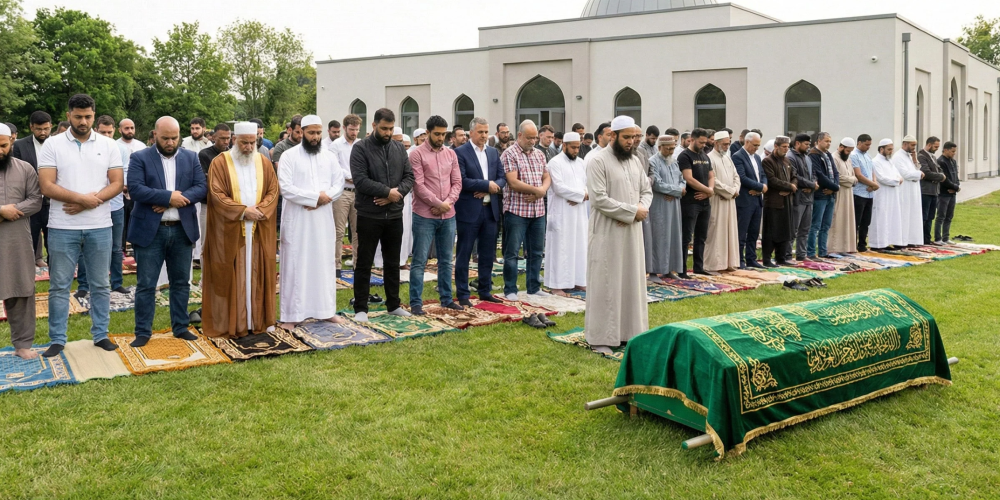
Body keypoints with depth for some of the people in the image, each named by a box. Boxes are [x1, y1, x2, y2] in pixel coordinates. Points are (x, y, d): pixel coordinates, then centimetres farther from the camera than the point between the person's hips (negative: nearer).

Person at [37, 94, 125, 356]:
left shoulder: (108, 145, 4)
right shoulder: (52, 145, 0)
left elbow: (117, 183, -1)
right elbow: (46, 186, -7)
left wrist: (90, 201, -14)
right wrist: (83, 198, -14)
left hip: (100, 226, 1)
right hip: (62, 228, -1)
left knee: (101, 284, 9)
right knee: (59, 285, 5)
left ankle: (100, 334, 19)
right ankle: (57, 339, 14)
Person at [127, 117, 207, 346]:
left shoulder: (191, 158, 8)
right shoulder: (140, 158, -1)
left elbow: (202, 187, -3)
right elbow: (135, 189, -14)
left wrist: (175, 201, -16)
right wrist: (169, 197, -18)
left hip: (182, 230, 3)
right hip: (150, 231, -3)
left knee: (181, 282, 11)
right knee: (146, 284, 3)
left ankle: (181, 327, 22)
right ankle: (143, 331, 12)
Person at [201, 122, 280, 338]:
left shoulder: (264, 162, 8)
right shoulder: (220, 162, -3)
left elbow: (273, 191, 5)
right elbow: (217, 195, -10)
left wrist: (260, 210, -12)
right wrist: (243, 211, -18)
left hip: (259, 230, 3)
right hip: (229, 230, -3)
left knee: (257, 274, 8)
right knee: (231, 276, 1)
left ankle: (260, 319, 16)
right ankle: (232, 323, 7)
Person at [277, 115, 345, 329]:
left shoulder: (330, 157, 8)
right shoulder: (289, 155, -4)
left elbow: (339, 184, 5)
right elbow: (285, 187, -13)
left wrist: (325, 198, -14)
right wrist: (316, 196, -16)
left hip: (323, 218, 4)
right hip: (297, 219, -4)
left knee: (324, 263, 9)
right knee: (295, 265, -1)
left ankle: (326, 309, 18)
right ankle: (292, 314, 3)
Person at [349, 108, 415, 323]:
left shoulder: (399, 148, 9)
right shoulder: (361, 148, -6)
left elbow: (409, 176, 4)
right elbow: (360, 180, -16)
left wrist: (396, 193, -14)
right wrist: (387, 191, -17)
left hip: (394, 215, 5)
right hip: (369, 216, -5)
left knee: (393, 263, 14)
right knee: (364, 263, 3)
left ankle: (393, 304, 25)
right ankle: (361, 308, 11)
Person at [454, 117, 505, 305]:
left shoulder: (494, 152, 12)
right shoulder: (460, 152, -7)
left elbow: (502, 178, 8)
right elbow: (461, 181, -17)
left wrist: (488, 189, -11)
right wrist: (486, 184, -13)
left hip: (490, 210, 6)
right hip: (469, 211, -6)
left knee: (488, 254, 12)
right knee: (464, 254, 3)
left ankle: (485, 290, 23)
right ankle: (462, 294, 11)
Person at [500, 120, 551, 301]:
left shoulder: (539, 154, 13)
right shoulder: (509, 154, -7)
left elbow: (547, 178, 12)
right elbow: (513, 183, -15)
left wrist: (541, 191, -10)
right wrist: (537, 190, -9)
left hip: (538, 211, 6)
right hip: (516, 210, -6)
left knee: (536, 252, 12)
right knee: (512, 252, -1)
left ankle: (534, 287, 22)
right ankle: (510, 290, 7)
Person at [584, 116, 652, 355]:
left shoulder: (635, 161, 11)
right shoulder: (598, 161, -11)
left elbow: (647, 191, 15)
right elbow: (599, 199, -19)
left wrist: (642, 209, -8)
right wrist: (632, 211, -16)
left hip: (632, 231, 7)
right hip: (607, 233, -7)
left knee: (632, 281, 11)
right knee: (605, 284, -1)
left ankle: (629, 331, 22)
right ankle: (600, 337, 8)